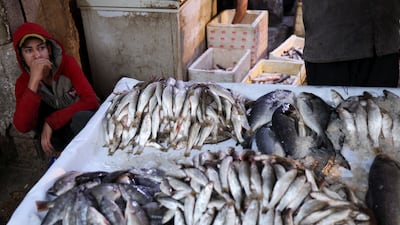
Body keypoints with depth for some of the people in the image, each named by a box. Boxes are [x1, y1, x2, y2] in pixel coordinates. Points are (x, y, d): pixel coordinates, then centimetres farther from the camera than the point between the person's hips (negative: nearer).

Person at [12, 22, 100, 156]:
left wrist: (51, 122, -29)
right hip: (57, 133, 3)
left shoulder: (67, 63, -17)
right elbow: (22, 127, -27)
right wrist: (34, 80, -34)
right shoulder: (23, 82, -11)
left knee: (81, 117, -36)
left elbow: (91, 101, -27)